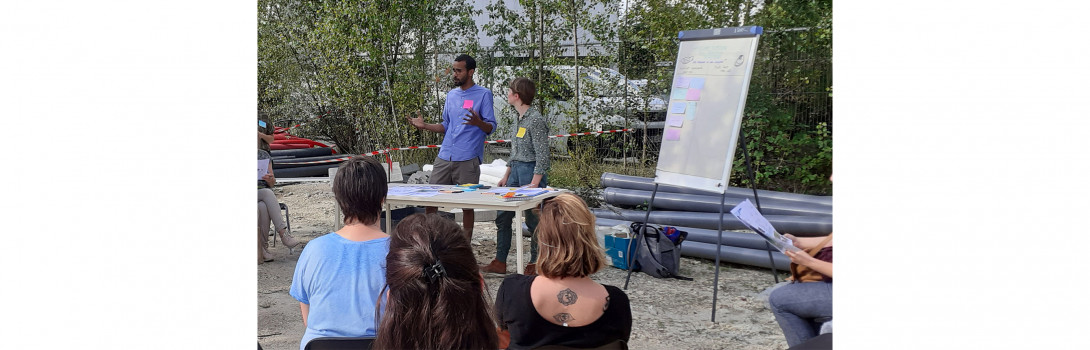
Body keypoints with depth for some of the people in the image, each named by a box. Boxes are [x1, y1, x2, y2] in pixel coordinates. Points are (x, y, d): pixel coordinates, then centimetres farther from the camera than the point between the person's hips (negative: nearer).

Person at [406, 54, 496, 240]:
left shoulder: (483, 95, -2)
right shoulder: (451, 95, 16)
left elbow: (491, 127, -5)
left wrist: (478, 122, -26)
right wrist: (424, 125, 10)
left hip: (468, 159, -5)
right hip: (444, 156, 6)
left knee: (467, 205, 2)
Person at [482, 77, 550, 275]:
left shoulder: (535, 120, -15)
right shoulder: (520, 119, 13)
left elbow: (542, 155, -18)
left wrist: (534, 183, -22)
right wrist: (506, 175, 19)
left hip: (531, 171, -9)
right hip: (516, 170, 10)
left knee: (532, 220, 0)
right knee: (503, 216, 10)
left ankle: (535, 264, 13)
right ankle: (500, 262, 17)